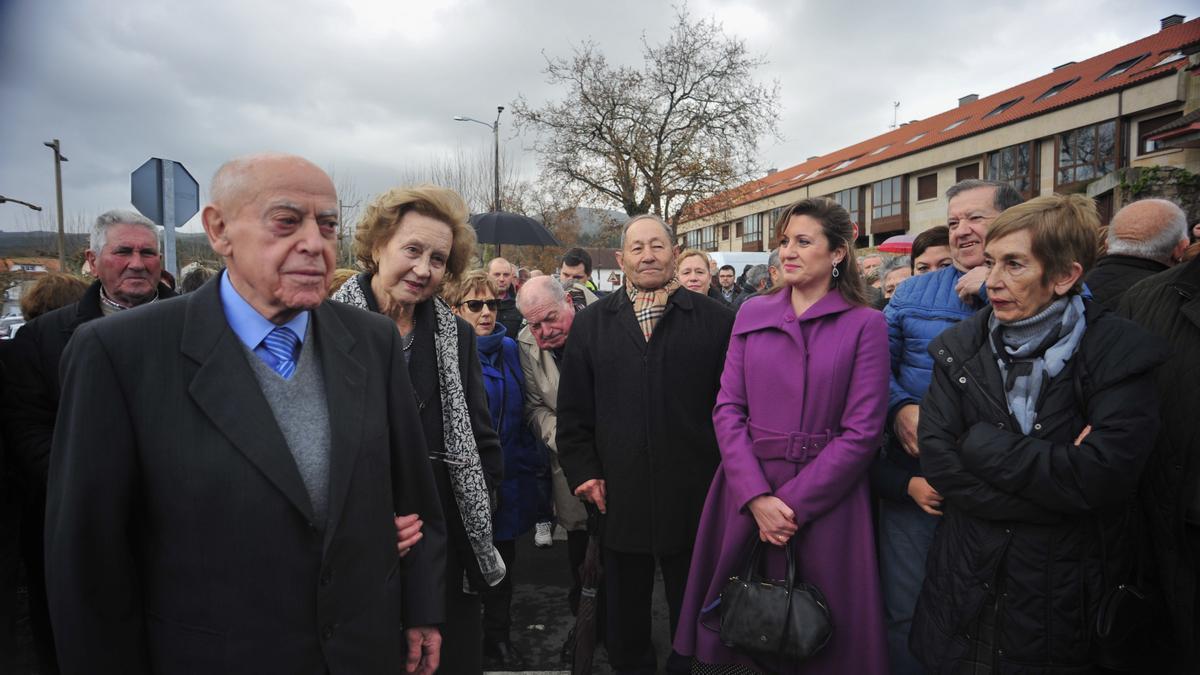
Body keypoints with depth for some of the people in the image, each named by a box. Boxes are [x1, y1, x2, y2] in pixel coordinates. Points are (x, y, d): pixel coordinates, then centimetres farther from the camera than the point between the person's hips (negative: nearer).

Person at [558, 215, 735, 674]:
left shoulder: (715, 320, 0)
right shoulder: (591, 323, 6)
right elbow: (572, 409, 6)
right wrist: (584, 472, 0)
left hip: (694, 498, -1)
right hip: (618, 498, 2)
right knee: (624, 619, 18)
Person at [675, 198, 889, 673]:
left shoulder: (865, 324, -3)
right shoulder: (752, 314, 5)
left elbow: (862, 431, -9)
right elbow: (727, 409, -1)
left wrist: (793, 504, -14)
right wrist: (757, 497, -12)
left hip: (825, 501, -2)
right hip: (747, 495, 3)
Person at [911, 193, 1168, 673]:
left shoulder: (1120, 352, -11)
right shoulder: (959, 349, -3)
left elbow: (1103, 476, -23)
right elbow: (936, 459, -13)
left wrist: (981, 443, -17)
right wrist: (1058, 480, -18)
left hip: (1068, 601, -2)